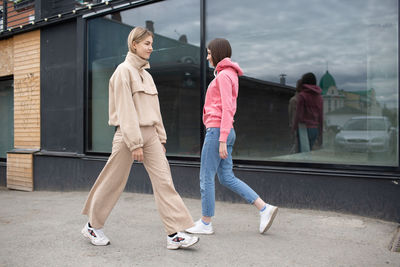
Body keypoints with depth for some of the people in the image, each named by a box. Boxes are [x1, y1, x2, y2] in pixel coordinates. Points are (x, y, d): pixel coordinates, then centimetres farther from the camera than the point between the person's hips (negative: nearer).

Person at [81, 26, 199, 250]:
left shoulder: (146, 74, 16)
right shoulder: (124, 70, -7)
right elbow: (125, 110, -14)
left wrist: (161, 138, 13)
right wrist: (135, 143, -19)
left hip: (150, 134, 7)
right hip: (129, 133, -7)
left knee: (164, 180, -2)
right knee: (114, 182, 5)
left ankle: (175, 234, 0)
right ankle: (93, 226, 26)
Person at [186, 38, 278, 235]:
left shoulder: (224, 75, -10)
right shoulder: (228, 74, 20)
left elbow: (227, 109, -18)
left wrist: (222, 140, -21)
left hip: (217, 130, -10)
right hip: (225, 132, 10)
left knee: (206, 177, 1)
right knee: (227, 178, 11)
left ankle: (205, 223, 13)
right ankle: (265, 208, 10)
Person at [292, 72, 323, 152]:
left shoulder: (302, 95, -8)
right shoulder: (319, 97, 10)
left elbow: (299, 114, -11)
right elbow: (321, 116, 11)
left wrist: (294, 128, -3)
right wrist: (320, 134, 17)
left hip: (304, 128, -6)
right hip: (315, 128, 6)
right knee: (308, 151, 15)